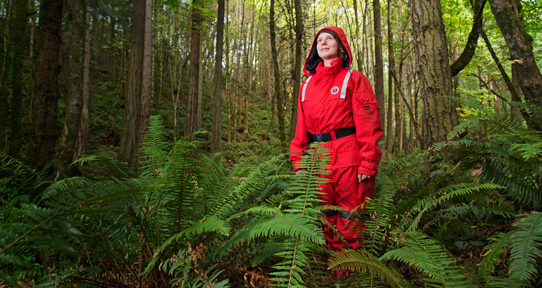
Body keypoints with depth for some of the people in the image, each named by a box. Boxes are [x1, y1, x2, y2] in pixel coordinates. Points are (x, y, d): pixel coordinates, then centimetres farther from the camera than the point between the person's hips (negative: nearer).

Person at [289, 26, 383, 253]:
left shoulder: (353, 79, 2)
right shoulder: (307, 85, 16)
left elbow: (368, 122, -6)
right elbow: (301, 127, 14)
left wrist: (367, 163, -14)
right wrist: (298, 162, 6)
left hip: (348, 158, -4)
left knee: (349, 222, 0)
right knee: (327, 219, 12)